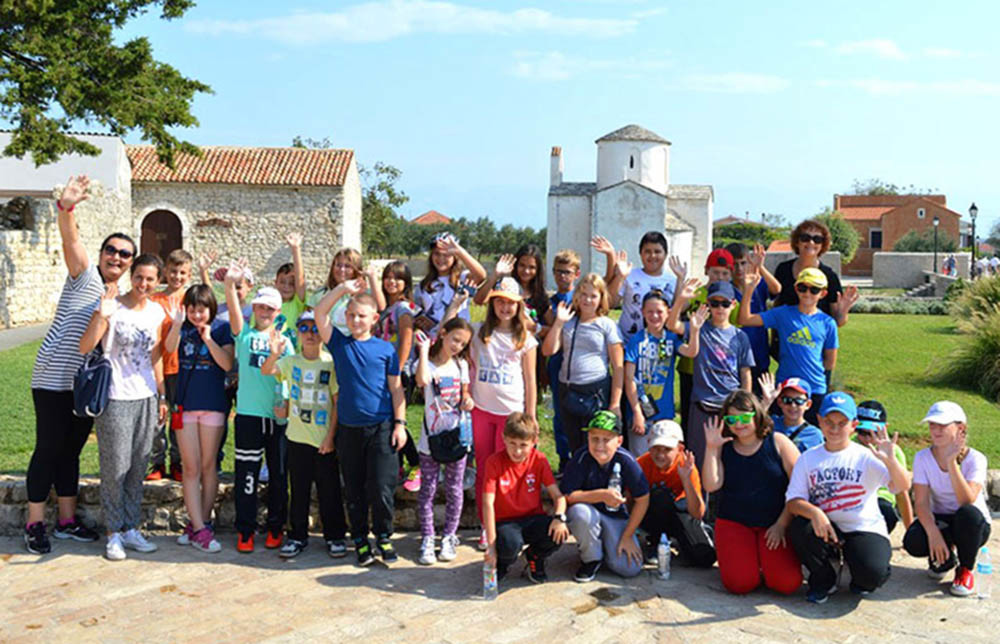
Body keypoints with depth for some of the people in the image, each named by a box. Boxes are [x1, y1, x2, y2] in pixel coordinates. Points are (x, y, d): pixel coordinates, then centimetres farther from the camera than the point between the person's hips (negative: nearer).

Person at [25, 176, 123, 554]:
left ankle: (67, 521, 23)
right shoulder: (85, 275, -4)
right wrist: (66, 207, -42)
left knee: (71, 451, 14)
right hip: (54, 379, -6)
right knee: (48, 449, -1)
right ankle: (35, 525, 8)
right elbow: (71, 241, -23)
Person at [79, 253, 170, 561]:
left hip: (146, 398, 5)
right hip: (116, 399, -5)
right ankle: (114, 534, 12)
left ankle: (130, 529, 20)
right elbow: (85, 347, -21)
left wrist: (161, 396, 15)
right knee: (116, 468, 0)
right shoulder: (113, 307, -10)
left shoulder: (156, 311, 7)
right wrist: (101, 316, -34)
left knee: (138, 468, 10)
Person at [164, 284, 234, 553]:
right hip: (185, 403, 1)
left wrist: (208, 338, -19)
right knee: (191, 468, -2)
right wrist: (177, 325, -36)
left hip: (213, 404, -1)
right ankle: (200, 529, -1)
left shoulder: (221, 329, 1)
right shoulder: (181, 328, 4)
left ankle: (200, 524, 15)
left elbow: (228, 364, -10)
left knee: (208, 466, 5)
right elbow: (169, 347, -18)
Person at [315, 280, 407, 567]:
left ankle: (384, 537, 15)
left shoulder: (386, 348, 3)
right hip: (349, 428, 2)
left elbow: (396, 389, 5)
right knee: (354, 490, 9)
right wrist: (343, 288, -11)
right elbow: (320, 313, -5)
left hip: (381, 428, -2)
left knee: (381, 488, -4)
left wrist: (400, 423, -1)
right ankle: (360, 540, 22)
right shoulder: (339, 344, 6)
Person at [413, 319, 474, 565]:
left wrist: (467, 401, -7)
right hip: (431, 437, -3)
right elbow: (422, 380, -32)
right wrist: (424, 350, -26)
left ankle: (449, 538, 21)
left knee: (454, 490, 8)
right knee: (427, 490, 3)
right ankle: (427, 540, 13)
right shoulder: (428, 363, -8)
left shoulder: (461, 365, 6)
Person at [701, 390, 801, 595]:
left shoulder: (778, 442, -1)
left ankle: (767, 556, 13)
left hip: (774, 522, -1)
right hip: (734, 522, 1)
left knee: (787, 583, -18)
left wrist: (782, 524, -10)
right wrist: (711, 448, -15)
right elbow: (711, 486, -9)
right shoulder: (723, 448, 5)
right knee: (740, 583, -18)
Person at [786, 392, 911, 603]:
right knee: (799, 528, -30)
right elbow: (793, 500, -5)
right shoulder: (808, 458, 4)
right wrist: (814, 512, -27)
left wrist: (889, 460, -36)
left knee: (871, 573, -30)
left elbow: (903, 486, -16)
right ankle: (823, 580, 0)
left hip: (865, 530, -2)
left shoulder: (866, 457, -2)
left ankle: (863, 580, 13)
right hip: (826, 530, 2)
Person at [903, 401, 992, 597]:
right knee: (913, 542, -30)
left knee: (968, 513, -38)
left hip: (973, 523, -2)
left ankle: (965, 570, -9)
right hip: (940, 520, 2)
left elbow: (967, 502, -33)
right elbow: (921, 503, -15)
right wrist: (933, 533, -32)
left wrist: (952, 463, -41)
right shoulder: (923, 457, -11)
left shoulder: (975, 458, -19)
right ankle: (945, 557, 8)